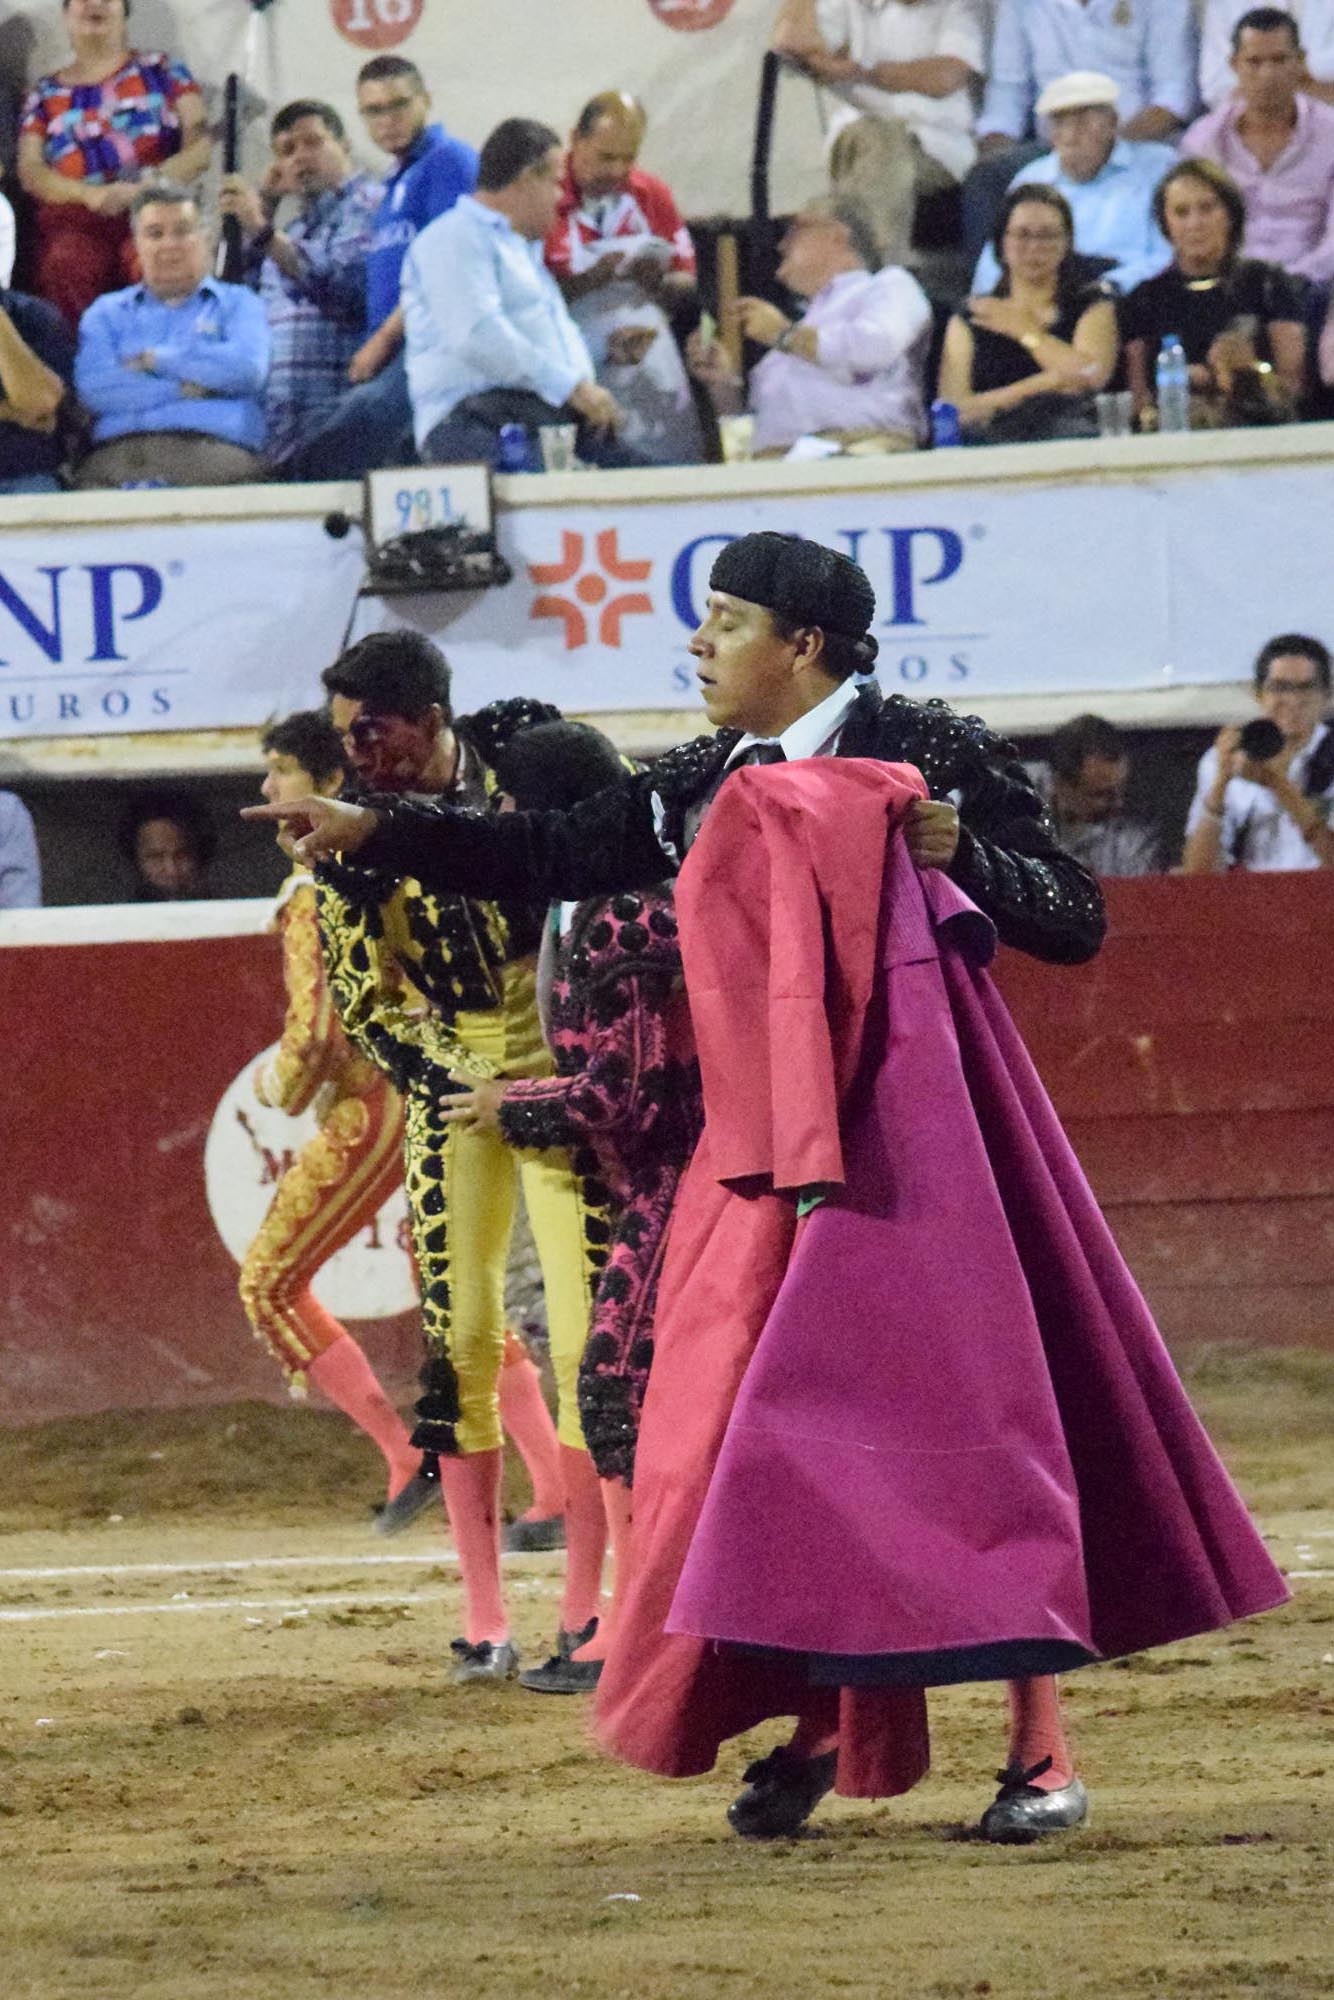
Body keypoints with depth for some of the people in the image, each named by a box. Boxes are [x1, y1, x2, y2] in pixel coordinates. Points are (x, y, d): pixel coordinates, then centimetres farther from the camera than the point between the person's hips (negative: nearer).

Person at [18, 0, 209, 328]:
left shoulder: (161, 71, 18)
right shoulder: (45, 94, 22)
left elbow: (201, 144, 7)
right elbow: (30, 172, 10)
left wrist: (150, 185, -13)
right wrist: (89, 194, -11)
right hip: (76, 222, 1)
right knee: (65, 266, -36)